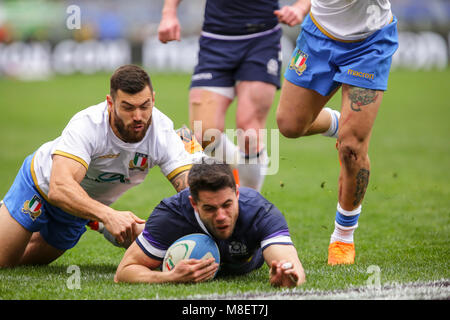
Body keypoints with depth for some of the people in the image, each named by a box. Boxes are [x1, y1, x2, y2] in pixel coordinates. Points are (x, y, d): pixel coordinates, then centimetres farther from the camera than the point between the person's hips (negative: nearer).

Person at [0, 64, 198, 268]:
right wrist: (107, 215, -68)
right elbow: (59, 188, -52)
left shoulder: (163, 131, -29)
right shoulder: (86, 125, -40)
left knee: (31, 260, 17)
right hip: (42, 185, -4)